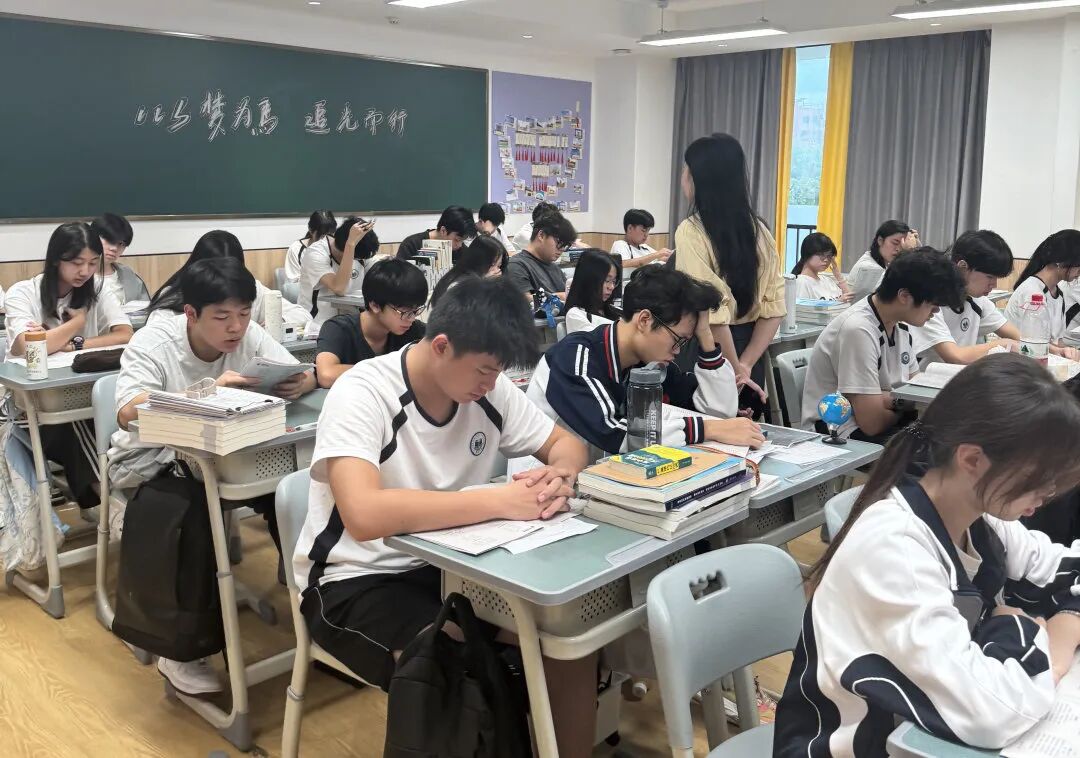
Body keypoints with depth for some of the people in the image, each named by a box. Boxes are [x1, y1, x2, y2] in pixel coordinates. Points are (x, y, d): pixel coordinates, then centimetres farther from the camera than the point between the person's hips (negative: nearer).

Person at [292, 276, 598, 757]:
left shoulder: (489, 390, -5)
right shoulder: (362, 395, -23)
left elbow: (565, 444, 8)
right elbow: (364, 516, -38)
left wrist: (560, 476, -17)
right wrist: (499, 501, -35)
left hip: (450, 564, 6)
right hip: (357, 580, -6)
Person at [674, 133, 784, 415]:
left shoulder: (692, 231, -15)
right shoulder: (758, 230, 5)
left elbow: (712, 314, -21)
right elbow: (773, 307, 2)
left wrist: (734, 368, -12)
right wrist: (745, 364, -1)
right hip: (746, 350, 6)